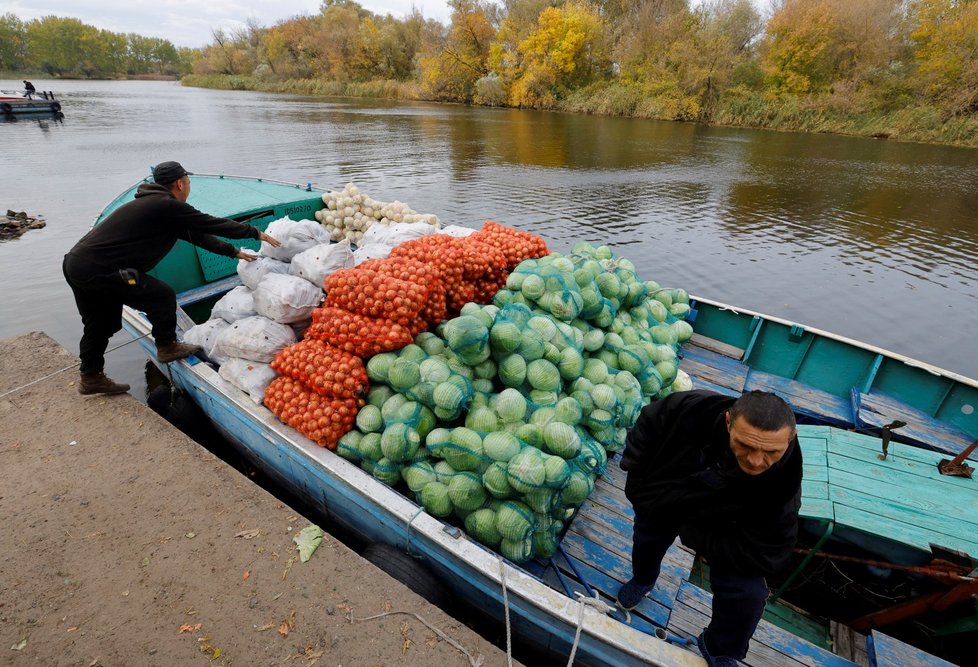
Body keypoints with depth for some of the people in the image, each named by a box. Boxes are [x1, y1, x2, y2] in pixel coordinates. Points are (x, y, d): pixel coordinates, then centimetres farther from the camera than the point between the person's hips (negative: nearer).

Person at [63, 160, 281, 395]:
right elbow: (214, 224, -8)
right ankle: (167, 348, 16)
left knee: (99, 325, 21)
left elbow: (195, 233, 22)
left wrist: (233, 252, 27)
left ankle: (91, 378, 35)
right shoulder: (169, 207, -13)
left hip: (75, 263, 10)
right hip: (97, 269, -10)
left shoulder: (154, 204, 17)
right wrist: (256, 233, 3)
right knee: (162, 295, -1)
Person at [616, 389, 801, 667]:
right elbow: (649, 420, -18)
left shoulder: (783, 483, -39)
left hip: (721, 531, -1)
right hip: (661, 498, 2)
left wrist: (690, 533, -25)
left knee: (747, 594, -13)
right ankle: (642, 580, 64)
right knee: (647, 539, 24)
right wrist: (636, 476, -17)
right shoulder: (693, 408, -40)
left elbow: (763, 557, -29)